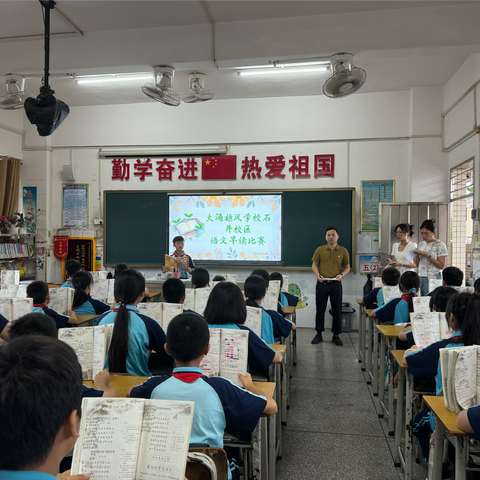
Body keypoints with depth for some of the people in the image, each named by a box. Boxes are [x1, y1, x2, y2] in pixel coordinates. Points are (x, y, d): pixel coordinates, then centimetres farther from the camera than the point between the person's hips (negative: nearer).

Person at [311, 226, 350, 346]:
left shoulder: (343, 251, 3)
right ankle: (319, 334, 18)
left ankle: (336, 335, 17)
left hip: (336, 284, 0)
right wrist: (318, 275, -10)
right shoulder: (320, 250, 3)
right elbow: (314, 265, 7)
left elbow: (347, 267, 10)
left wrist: (342, 275, -10)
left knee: (337, 310, 4)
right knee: (320, 309, 6)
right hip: (322, 283, 0)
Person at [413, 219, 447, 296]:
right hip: (421, 278, 5)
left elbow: (442, 266, -9)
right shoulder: (421, 244, 13)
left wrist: (428, 256, -15)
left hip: (433, 278, -5)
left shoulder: (440, 245, -3)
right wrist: (417, 255, -3)